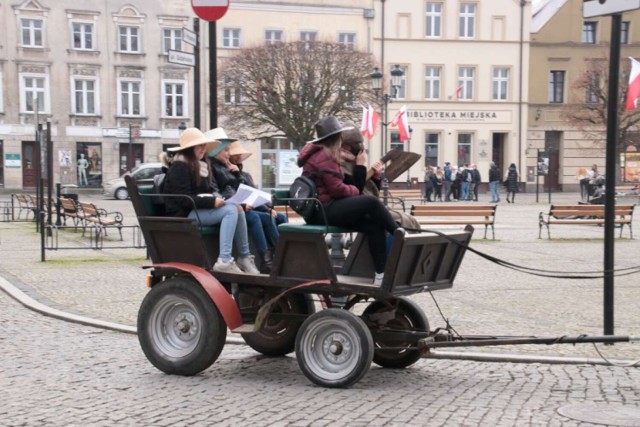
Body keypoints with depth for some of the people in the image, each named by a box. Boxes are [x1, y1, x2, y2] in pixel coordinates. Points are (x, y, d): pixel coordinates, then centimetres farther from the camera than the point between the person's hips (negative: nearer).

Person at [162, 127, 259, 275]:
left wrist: (217, 197, -3)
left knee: (237, 208, -13)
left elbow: (211, 187, 21)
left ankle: (244, 257, -13)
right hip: (183, 215, -9)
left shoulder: (201, 165, 18)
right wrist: (212, 201, -22)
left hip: (199, 209, 9)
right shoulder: (179, 167, -11)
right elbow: (184, 199, -18)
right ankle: (224, 261, -34)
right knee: (231, 210, -25)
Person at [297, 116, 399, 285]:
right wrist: (356, 190, 0)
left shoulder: (322, 154, 21)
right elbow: (337, 189, -19)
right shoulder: (324, 156, -12)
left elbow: (334, 185, 15)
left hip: (324, 209, 10)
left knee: (375, 226, -4)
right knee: (371, 202, -21)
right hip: (323, 210, -10)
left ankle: (381, 274, -9)